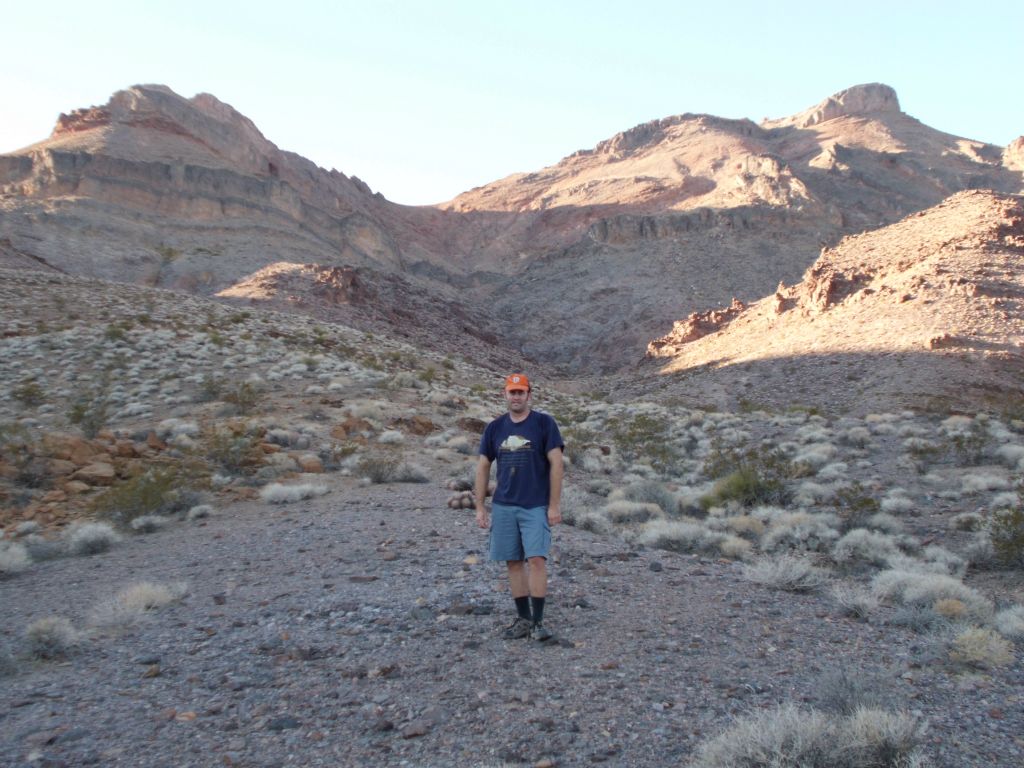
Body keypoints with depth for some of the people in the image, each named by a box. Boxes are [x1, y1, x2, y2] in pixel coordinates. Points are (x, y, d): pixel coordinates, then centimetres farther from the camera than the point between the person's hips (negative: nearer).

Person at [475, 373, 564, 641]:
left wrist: (555, 505, -10)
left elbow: (556, 463, -6)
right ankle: (523, 618, 18)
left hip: (536, 506, -3)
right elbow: (482, 467, 10)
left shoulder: (544, 423, -3)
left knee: (536, 559, -10)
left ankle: (538, 621, 0)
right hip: (503, 506, 4)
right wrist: (480, 507, 6)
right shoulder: (495, 427, 7)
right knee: (513, 562, 7)